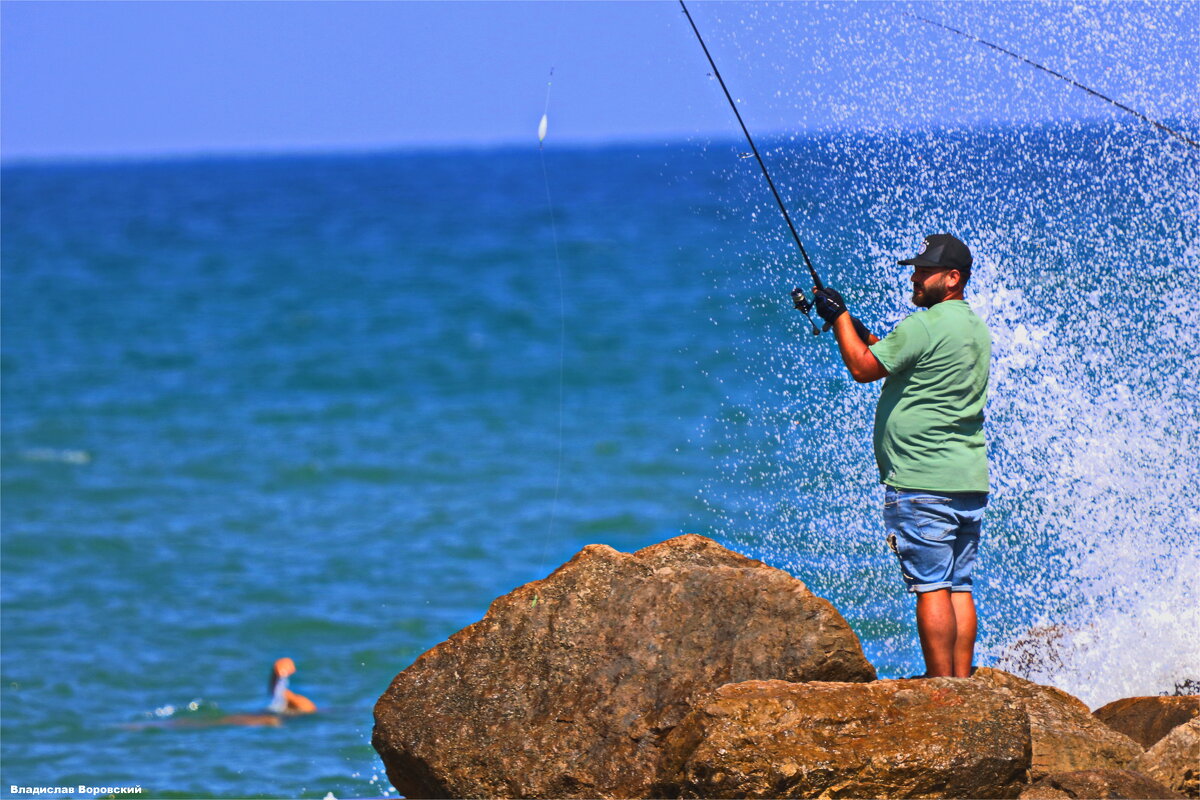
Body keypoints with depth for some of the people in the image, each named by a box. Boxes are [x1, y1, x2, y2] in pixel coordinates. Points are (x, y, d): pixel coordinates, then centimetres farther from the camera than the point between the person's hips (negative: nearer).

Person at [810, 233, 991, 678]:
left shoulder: (923, 327, -13)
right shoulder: (977, 329, 16)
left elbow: (863, 369, -7)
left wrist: (840, 317, 4)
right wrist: (868, 336, 21)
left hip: (921, 485, -9)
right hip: (970, 483, 9)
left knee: (931, 587, -7)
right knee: (959, 586, 8)